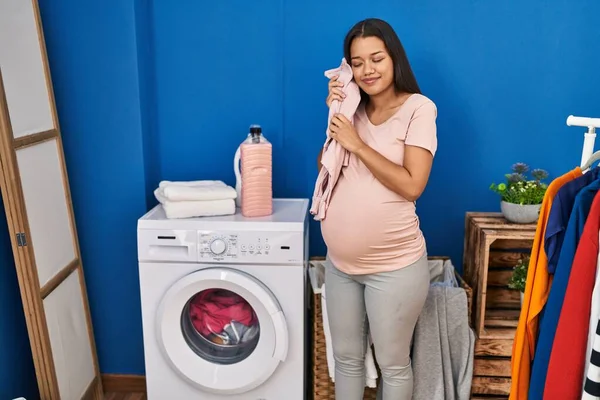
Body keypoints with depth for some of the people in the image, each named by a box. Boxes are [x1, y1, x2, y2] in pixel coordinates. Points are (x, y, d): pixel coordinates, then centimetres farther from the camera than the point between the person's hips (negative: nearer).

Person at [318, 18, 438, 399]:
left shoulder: (418, 108, -10)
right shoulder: (353, 110, 6)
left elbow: (411, 185, -19)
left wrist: (358, 144, -18)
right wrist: (334, 117, -5)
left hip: (394, 266, -5)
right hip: (340, 263, 6)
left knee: (393, 365, 13)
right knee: (346, 357, 21)